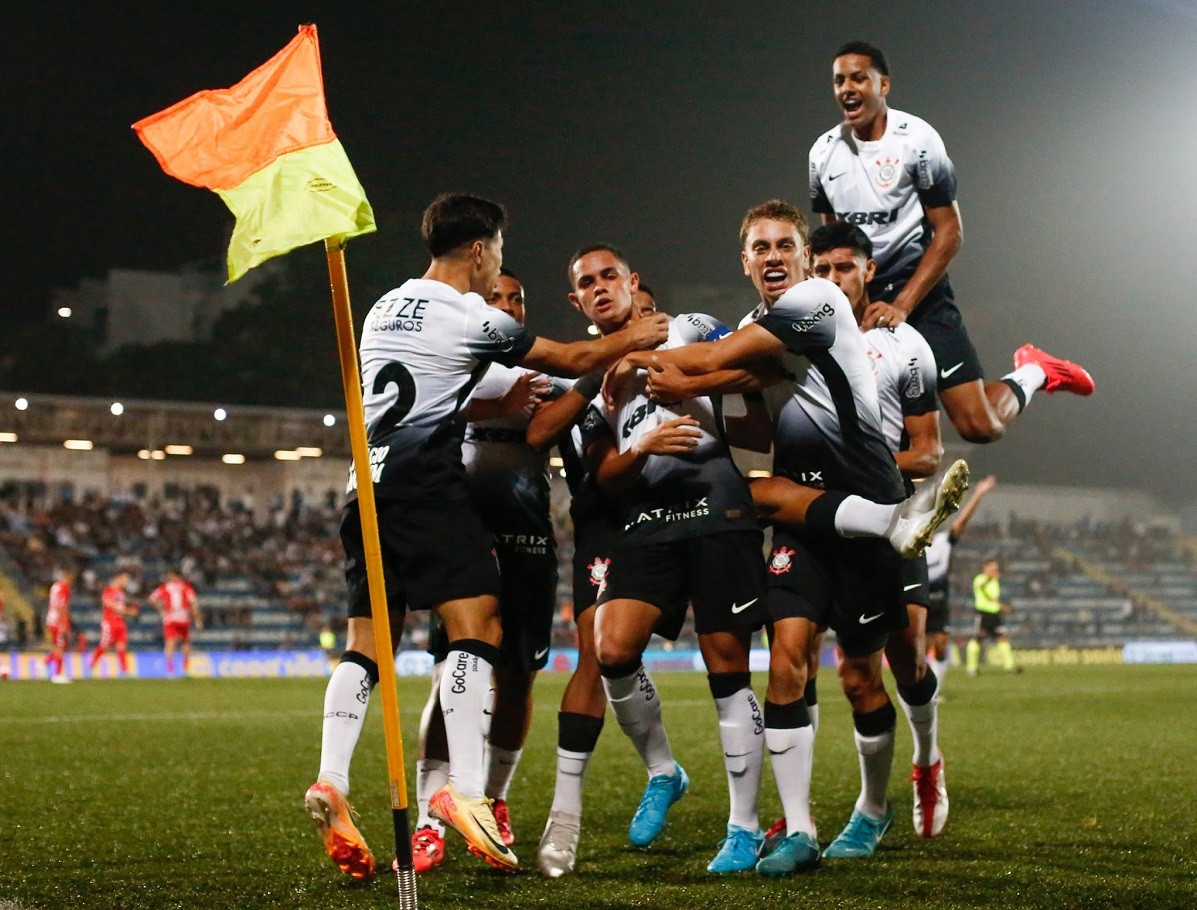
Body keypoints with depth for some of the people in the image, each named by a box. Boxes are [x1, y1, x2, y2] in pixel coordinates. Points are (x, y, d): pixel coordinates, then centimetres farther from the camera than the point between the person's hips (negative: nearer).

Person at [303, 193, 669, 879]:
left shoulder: (383, 310, 21)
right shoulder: (475, 319, 0)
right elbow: (571, 360, 11)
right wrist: (633, 340, 27)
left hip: (368, 483, 8)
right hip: (427, 480, -8)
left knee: (369, 641, 6)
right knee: (479, 628, -11)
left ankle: (333, 784, -9)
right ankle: (465, 790, -23)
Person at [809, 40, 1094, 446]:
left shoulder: (917, 138, -10)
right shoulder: (823, 151, 5)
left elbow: (949, 231, -10)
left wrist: (901, 306, -17)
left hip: (919, 291, -4)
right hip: (856, 299, 5)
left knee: (980, 425, -10)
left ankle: (1032, 372, 21)